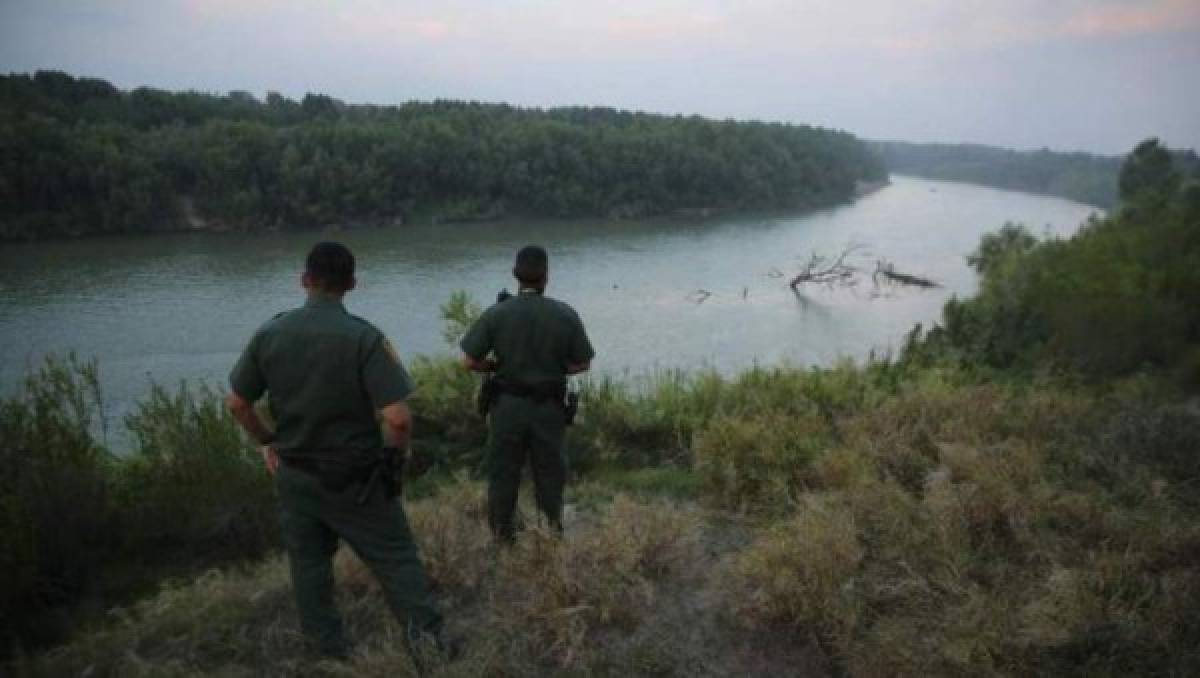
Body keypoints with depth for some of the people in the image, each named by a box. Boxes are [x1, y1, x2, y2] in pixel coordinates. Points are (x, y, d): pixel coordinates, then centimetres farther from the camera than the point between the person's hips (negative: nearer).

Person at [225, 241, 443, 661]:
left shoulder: (269, 334, -6)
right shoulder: (363, 337, -19)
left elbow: (237, 404, 3)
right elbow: (397, 417, -25)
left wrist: (266, 443, 19)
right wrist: (400, 449, -4)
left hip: (294, 474, 4)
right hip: (355, 478, -4)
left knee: (309, 565, 19)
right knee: (396, 559, 10)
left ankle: (330, 652, 33)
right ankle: (428, 639, 12)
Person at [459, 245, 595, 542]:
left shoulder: (496, 314, -12)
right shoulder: (565, 315, -11)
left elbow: (469, 361, -9)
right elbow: (581, 364, -4)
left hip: (508, 405, 0)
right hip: (549, 406, 0)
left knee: (503, 471, 15)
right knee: (549, 471, 16)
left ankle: (501, 534, 26)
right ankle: (551, 530, 28)